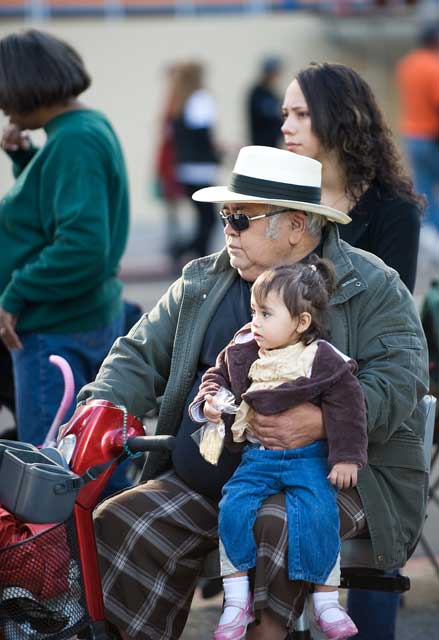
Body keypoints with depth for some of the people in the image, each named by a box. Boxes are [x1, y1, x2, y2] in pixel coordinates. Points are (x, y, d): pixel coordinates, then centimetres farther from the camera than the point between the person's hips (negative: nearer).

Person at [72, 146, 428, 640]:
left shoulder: (372, 287, -2)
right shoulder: (201, 283, 15)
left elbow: (401, 377, -13)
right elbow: (141, 354, 16)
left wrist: (323, 421, -30)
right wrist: (103, 406, -6)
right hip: (202, 482, 5)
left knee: (276, 525, -37)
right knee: (115, 526, -16)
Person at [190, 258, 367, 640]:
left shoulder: (324, 361, -9)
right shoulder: (241, 352, 4)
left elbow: (347, 407, -7)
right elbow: (218, 374, 21)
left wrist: (346, 457, -10)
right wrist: (210, 400, -1)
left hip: (309, 458, -4)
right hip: (258, 457, 4)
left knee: (319, 516, -25)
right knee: (233, 510, -18)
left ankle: (326, 602, -7)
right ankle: (237, 602, -7)